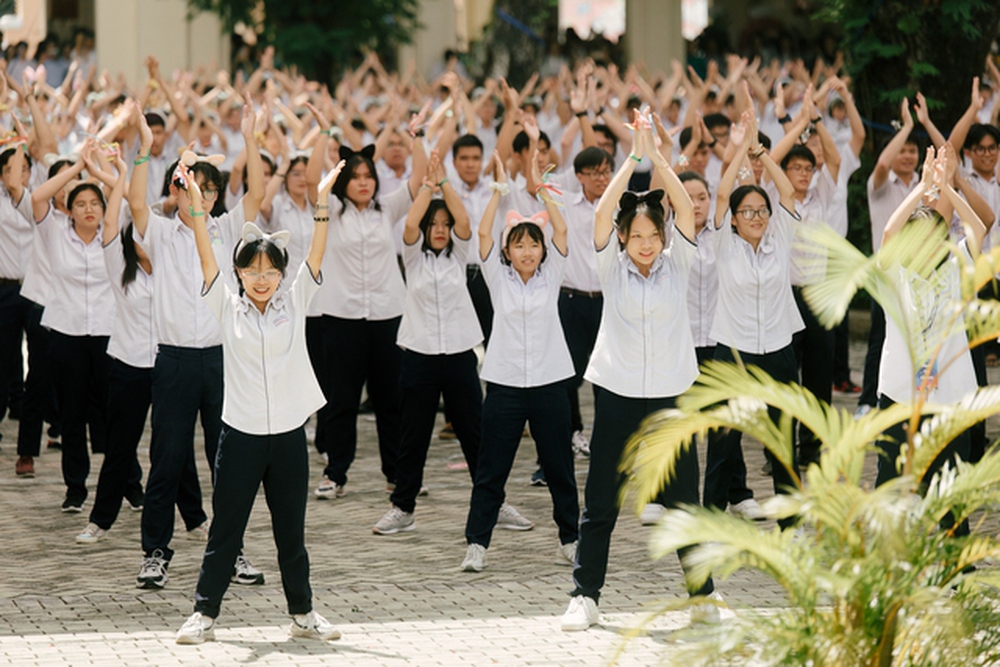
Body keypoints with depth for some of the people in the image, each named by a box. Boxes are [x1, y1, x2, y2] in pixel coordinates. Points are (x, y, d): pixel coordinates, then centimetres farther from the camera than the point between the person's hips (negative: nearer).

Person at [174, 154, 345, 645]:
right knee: (225, 531, 4)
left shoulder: (294, 304, 4)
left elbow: (316, 256, -5)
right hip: (241, 435, -1)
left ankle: (302, 613, 21)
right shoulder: (228, 309, 0)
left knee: (291, 531, 11)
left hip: (289, 436, 1)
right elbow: (207, 260, -10)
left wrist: (322, 203, -15)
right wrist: (197, 208, -21)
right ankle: (204, 614, 11)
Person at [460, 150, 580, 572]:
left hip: (550, 380, 1)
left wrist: (540, 187, -10)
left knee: (559, 467, 9)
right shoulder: (498, 277, 4)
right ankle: (477, 544, 2)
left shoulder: (551, 275, 5)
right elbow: (483, 232, -7)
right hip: (505, 382, -1)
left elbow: (560, 229, -6)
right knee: (491, 469, 0)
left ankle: (570, 538, 20)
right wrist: (500, 188, -11)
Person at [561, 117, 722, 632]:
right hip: (617, 393, -1)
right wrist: (634, 157, -13)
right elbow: (602, 213, -12)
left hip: (670, 395, 1)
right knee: (600, 502, 1)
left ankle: (703, 592, 18)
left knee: (683, 501, 7)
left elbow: (686, 208, -8)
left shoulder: (676, 264, 4)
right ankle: (585, 595, 7)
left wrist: (656, 156, -12)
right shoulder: (611, 267, 2)